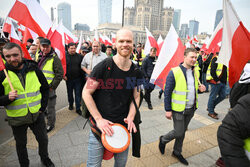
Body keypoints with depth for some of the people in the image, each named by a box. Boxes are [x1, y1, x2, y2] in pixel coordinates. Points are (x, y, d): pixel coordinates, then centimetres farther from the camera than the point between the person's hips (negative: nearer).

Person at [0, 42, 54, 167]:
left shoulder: (34, 69, -6)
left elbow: (45, 88, 4)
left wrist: (42, 107, -1)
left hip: (37, 115, 1)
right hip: (17, 118, -1)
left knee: (43, 139, 17)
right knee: (21, 144, 19)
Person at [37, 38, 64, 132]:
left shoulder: (54, 58, -11)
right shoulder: (39, 56, 11)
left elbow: (59, 74, -15)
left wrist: (52, 86, -16)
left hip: (49, 88, -7)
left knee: (50, 107, 7)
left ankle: (50, 124, 25)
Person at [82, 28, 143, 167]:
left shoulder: (136, 72, 0)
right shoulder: (104, 67, -13)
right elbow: (86, 93, -10)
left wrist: (131, 117, -6)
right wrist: (99, 119, -15)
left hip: (123, 126, 4)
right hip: (100, 125, -3)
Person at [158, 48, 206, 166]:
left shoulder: (195, 72, 6)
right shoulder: (174, 72, -16)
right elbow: (167, 92, -15)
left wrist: (200, 88, -4)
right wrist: (168, 110, -15)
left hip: (191, 109, 6)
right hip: (178, 109, -6)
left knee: (182, 131, 18)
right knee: (179, 132, 2)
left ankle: (177, 152, 38)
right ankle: (163, 140, 33)